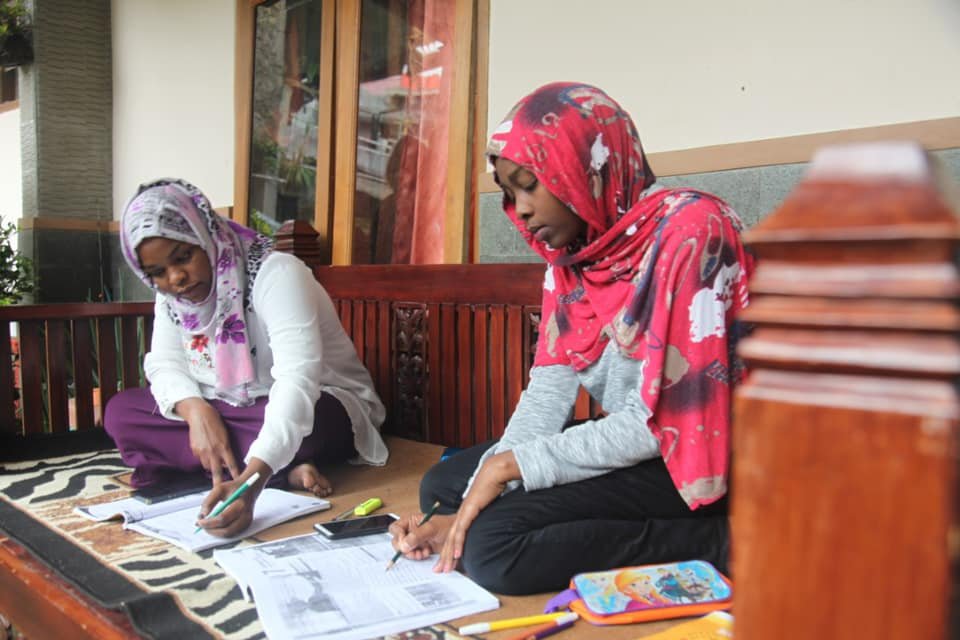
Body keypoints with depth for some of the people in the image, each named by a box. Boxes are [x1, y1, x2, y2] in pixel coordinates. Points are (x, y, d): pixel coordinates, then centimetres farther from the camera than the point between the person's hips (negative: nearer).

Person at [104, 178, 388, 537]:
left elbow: (298, 382, -38)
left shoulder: (275, 274, -27)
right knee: (120, 410, -11)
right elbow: (165, 364, -3)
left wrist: (250, 482, -52)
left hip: (317, 405, -7)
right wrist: (196, 409, -28)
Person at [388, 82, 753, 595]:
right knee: (443, 485, 7)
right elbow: (548, 392, -2)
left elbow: (662, 420, -23)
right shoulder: (571, 252, 3)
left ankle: (711, 542, -10)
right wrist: (472, 505, -12)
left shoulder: (690, 231, -20)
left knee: (493, 545, -22)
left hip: (693, 461, -8)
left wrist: (511, 463, -18)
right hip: (626, 443, 8)